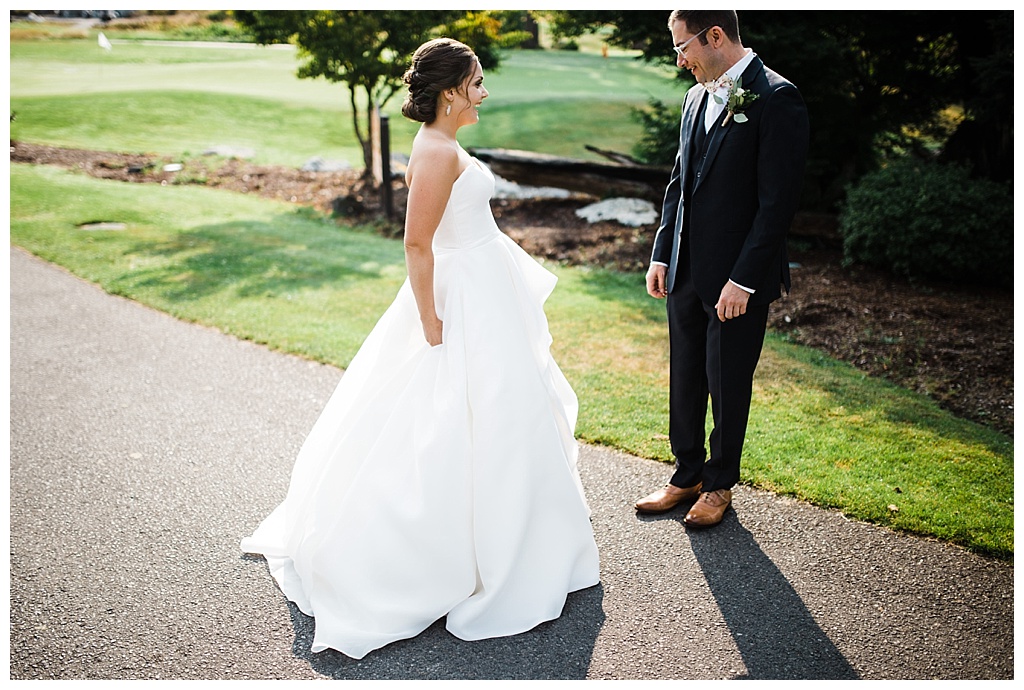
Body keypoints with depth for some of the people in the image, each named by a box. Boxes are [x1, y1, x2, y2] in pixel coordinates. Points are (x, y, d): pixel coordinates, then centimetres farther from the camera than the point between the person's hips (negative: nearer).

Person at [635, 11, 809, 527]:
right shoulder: (697, 97, 10)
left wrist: (743, 280, -19)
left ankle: (720, 483, 28)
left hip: (737, 279, -7)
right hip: (686, 273, 7)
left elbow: (778, 200, -17)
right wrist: (661, 255, 10)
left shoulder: (776, 99, -14)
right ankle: (687, 475, 33)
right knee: (685, 379, 16)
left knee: (728, 385, 9)